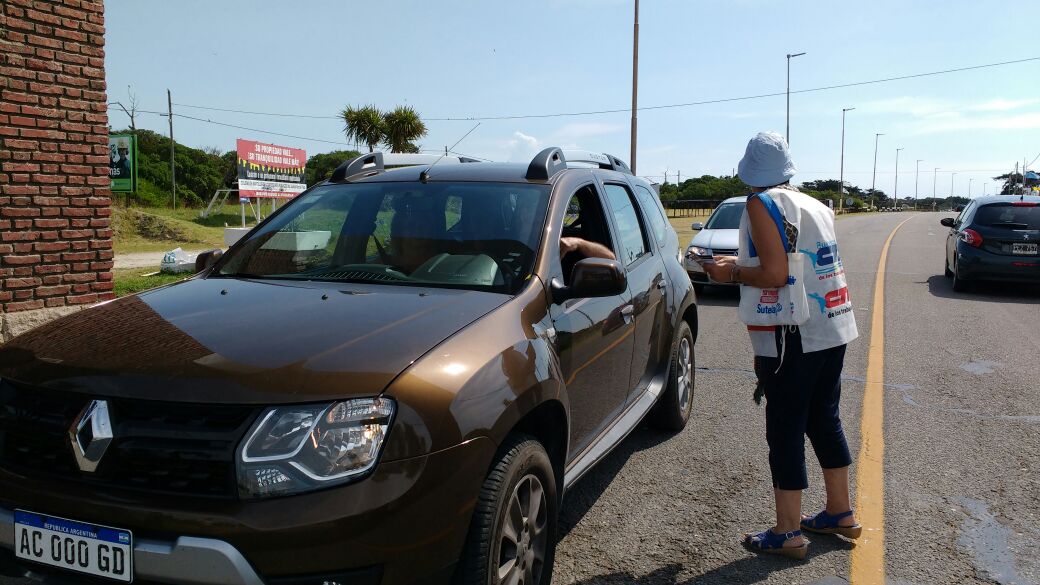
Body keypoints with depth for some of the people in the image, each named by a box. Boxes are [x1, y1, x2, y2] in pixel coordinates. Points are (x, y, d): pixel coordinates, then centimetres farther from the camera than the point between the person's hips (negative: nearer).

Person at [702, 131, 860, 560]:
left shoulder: (763, 204, -13)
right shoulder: (815, 206, 12)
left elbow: (775, 275, -21)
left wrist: (732, 273, -5)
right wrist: (740, 263, 21)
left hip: (793, 339, -8)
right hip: (833, 331, 8)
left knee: (785, 432, 1)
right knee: (824, 420, 19)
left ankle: (787, 533, 9)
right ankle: (840, 513, 32)